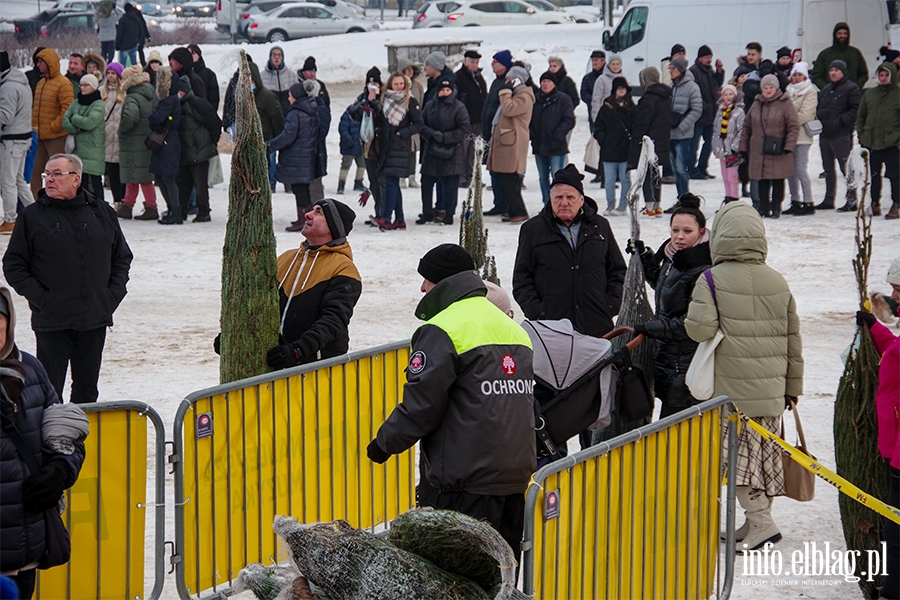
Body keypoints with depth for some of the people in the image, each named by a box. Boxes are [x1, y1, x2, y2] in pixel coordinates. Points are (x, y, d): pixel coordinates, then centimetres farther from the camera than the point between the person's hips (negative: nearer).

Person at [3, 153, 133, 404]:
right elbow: (13, 265, 0)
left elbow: (122, 258, 16)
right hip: (51, 320, -3)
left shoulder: (103, 213, 7)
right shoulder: (32, 216, -1)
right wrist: (39, 297, -10)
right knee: (49, 391, -4)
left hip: (95, 318, 3)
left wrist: (113, 294, 3)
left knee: (87, 388, 12)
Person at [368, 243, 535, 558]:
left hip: (464, 480, -8)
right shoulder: (514, 329, 16)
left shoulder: (441, 331, -11)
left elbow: (421, 405, -14)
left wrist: (384, 443, 0)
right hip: (515, 475, 8)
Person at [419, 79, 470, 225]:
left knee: (449, 185, 0)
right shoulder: (430, 106, 7)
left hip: (452, 153, -4)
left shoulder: (459, 107, -5)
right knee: (426, 183, 7)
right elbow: (421, 125, 6)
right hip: (431, 151, 4)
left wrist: (445, 137, -16)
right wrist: (432, 134, -13)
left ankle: (447, 214, 8)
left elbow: (463, 129, -9)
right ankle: (427, 213, 19)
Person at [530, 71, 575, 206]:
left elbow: (569, 121, -8)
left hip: (556, 146, -6)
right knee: (543, 178, 11)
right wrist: (533, 135, 0)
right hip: (539, 146, 6)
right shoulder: (536, 99, 11)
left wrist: (556, 135, -14)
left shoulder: (563, 99, -3)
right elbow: (530, 119, 15)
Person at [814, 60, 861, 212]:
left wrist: (840, 121, -18)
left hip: (842, 135, -8)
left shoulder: (851, 88, -6)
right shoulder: (826, 90, 18)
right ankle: (829, 199, 21)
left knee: (846, 168, -8)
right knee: (828, 169, 13)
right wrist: (818, 119, 5)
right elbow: (819, 109, 25)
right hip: (825, 134, 8)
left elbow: (856, 110, -13)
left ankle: (852, 200, -4)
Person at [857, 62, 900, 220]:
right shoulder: (870, 94, 11)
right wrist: (861, 136, 7)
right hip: (872, 143, 5)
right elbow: (861, 116, 16)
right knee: (873, 174, 11)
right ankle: (875, 203, 20)